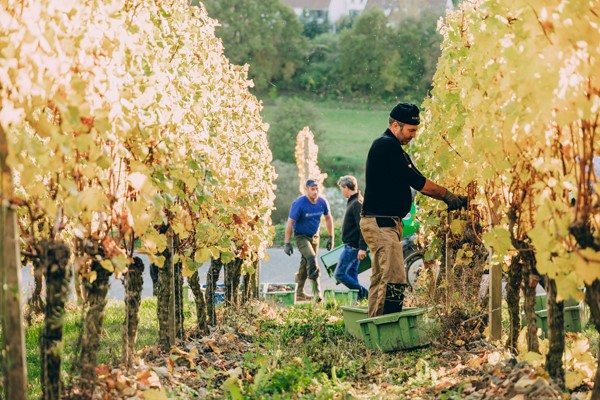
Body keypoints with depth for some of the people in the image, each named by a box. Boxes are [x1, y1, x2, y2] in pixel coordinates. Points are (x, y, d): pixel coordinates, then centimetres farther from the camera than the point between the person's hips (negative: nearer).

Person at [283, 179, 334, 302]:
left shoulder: (322, 202, -6)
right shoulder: (299, 204, -21)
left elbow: (328, 218, 10)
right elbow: (290, 222, -17)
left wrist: (331, 237, 10)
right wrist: (287, 243, -17)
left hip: (315, 236, 6)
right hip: (301, 236, -5)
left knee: (306, 264, 13)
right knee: (312, 260, -22)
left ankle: (299, 292, 24)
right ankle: (317, 291, -24)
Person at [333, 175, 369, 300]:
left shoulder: (357, 203, -17)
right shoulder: (352, 202, 16)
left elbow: (362, 227, -24)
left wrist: (362, 248, -27)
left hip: (352, 247, -10)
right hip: (351, 246, 10)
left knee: (339, 274, -9)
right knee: (351, 275, 12)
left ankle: (365, 295, -7)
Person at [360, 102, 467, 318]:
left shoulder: (392, 147, 20)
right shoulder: (386, 145, -13)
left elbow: (417, 182, 17)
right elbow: (415, 180, -15)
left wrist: (448, 198, 7)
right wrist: (447, 195, -6)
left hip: (383, 223, 11)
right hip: (382, 222, -11)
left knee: (380, 279, 12)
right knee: (395, 280, -15)